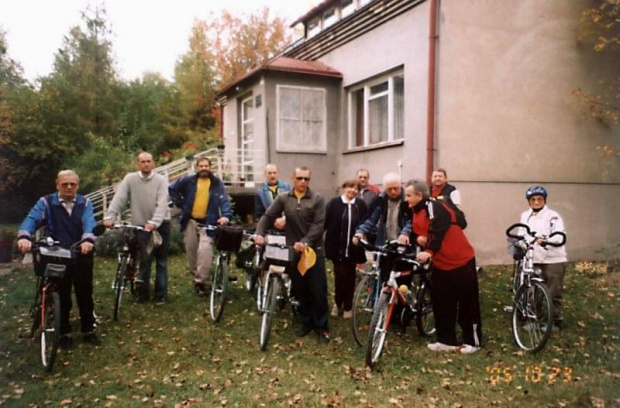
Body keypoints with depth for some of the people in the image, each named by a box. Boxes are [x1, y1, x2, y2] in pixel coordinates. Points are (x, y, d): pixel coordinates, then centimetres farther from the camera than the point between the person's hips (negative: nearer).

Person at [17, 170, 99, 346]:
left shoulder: (85, 203, 2)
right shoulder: (46, 202, -1)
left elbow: (89, 222, -16)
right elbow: (32, 219, -17)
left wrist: (88, 240, -38)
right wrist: (24, 236, -39)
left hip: (82, 256, 1)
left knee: (85, 294, 10)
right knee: (62, 296, 8)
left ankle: (88, 330, 25)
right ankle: (64, 332, 24)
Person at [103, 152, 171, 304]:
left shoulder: (161, 180, -6)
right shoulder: (130, 179, -1)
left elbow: (162, 204, -17)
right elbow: (119, 198, -10)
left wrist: (153, 222, -30)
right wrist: (109, 217, -23)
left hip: (160, 224, 0)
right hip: (141, 225, 0)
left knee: (161, 261, 6)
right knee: (145, 260, 1)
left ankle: (160, 294, 16)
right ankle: (143, 293, 17)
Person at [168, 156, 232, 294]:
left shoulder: (217, 183, 0)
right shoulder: (188, 181, 3)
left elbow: (224, 200, -11)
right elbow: (172, 189, 15)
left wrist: (226, 215, -28)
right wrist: (180, 203, 4)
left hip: (208, 223, -3)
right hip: (190, 221, 3)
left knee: (204, 250, -20)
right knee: (191, 250, 9)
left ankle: (202, 280, -12)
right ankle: (196, 276, 27)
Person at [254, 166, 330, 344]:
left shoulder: (317, 199, -4)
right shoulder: (283, 198, 3)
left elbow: (318, 225, -11)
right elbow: (268, 216, 2)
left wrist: (305, 242, -23)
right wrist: (259, 233, -15)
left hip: (314, 250, -2)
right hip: (293, 251, 2)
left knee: (318, 291, 2)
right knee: (300, 290, 12)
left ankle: (322, 326, 16)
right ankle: (306, 322, 28)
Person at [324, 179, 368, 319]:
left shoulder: (361, 205, 1)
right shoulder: (334, 203, -4)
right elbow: (325, 222, -6)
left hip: (353, 247, 2)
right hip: (337, 246, -1)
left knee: (350, 276, 11)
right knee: (339, 275, 3)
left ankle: (348, 306, 23)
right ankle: (338, 303, 23)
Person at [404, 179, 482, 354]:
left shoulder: (433, 207, -20)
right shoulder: (416, 214, 7)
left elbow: (439, 231, -33)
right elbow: (418, 234, 15)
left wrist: (428, 252, -44)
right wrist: (419, 239, -9)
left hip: (461, 260, -8)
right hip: (441, 263, 9)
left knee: (467, 302, 2)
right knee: (441, 303, 9)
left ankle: (472, 341, 13)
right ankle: (446, 340, 18)